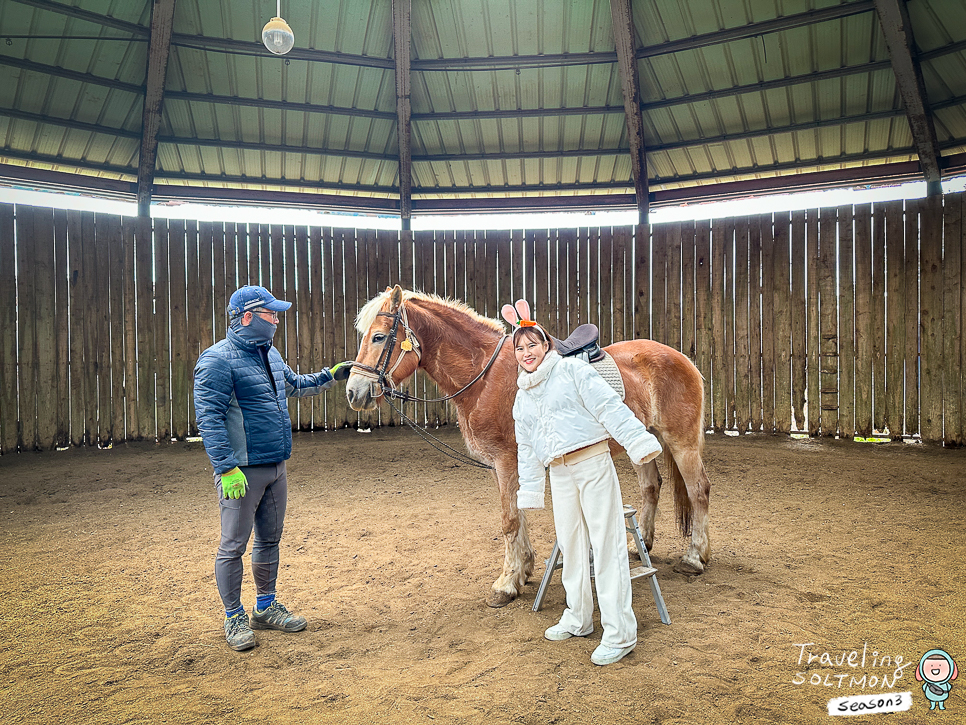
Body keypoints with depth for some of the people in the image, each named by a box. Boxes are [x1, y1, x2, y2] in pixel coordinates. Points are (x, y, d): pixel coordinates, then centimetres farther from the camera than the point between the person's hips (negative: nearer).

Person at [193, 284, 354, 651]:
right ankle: (234, 618, 20)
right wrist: (227, 468, -24)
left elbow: (293, 385, 29)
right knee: (233, 545, 4)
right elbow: (209, 418, -19)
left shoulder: (270, 354, 12)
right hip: (243, 471, -8)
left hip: (276, 468, 8)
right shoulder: (218, 360, -15)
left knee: (269, 540, 17)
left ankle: (266, 607, 32)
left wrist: (331, 375, 20)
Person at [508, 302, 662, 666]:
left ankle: (619, 633, 2)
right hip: (559, 474, 6)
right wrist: (529, 492, 20)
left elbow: (609, 407, -11)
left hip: (593, 463, -6)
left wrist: (638, 441, -21)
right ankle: (577, 619, 32)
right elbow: (526, 447, 21)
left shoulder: (572, 370, -2)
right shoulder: (522, 397, 16)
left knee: (606, 545, -4)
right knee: (570, 546, 15)